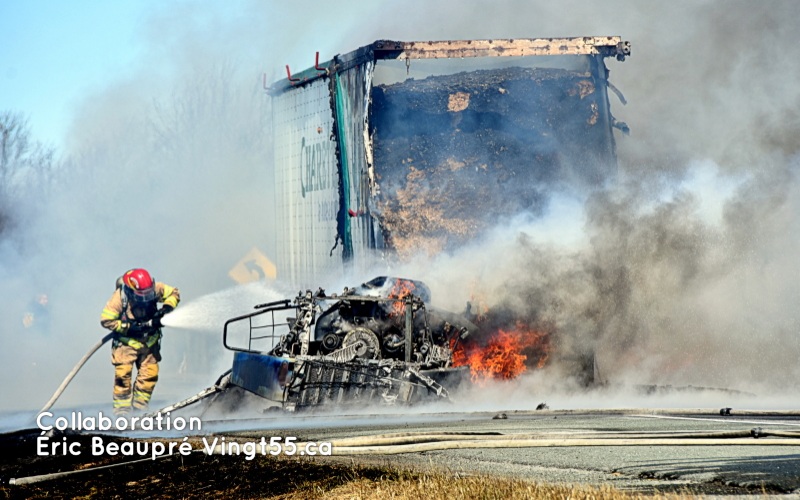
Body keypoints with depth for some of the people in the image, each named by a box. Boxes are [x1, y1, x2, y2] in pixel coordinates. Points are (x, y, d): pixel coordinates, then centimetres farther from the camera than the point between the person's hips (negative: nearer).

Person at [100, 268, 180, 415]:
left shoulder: (155, 289, -15)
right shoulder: (120, 297, -25)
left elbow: (174, 293, 0)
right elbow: (106, 320, -19)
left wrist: (166, 308, -19)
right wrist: (129, 327, -25)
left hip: (150, 340, 4)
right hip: (127, 341, -4)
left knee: (150, 372, -1)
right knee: (123, 373, -14)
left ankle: (140, 403, 12)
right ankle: (121, 406, -3)